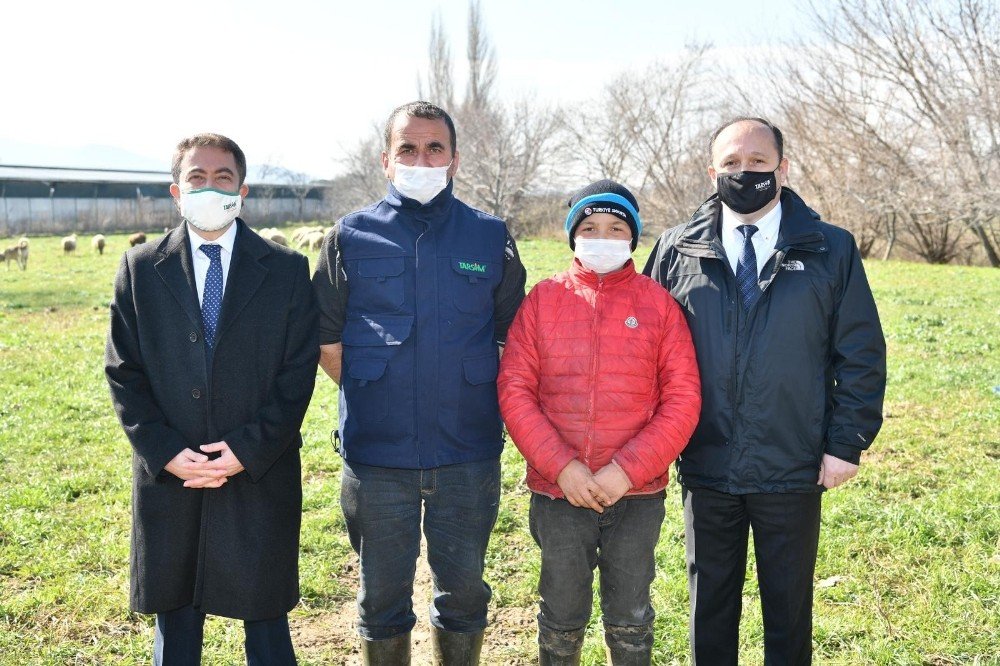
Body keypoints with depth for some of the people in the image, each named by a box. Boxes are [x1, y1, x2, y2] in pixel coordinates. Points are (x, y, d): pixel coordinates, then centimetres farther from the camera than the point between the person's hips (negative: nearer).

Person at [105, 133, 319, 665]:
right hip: (168, 477, 2)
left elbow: (298, 373, -3)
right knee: (174, 623, 14)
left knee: (265, 621, 9)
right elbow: (123, 372, 2)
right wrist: (165, 452, -9)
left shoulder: (286, 270, 1)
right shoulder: (140, 268, 4)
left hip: (260, 480, -1)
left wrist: (248, 450, -13)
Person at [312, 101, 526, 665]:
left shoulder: (491, 237, 3)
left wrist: (481, 401, 6)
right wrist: (373, 396, 3)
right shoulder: (352, 237, 1)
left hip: (469, 454, 1)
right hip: (377, 455, 0)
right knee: (383, 597, 13)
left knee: (464, 591, 14)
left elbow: (513, 337, 11)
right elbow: (327, 339, 6)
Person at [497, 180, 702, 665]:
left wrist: (626, 469, -14)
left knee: (630, 619, 15)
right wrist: (561, 466, -14)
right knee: (562, 617, 15)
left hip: (637, 496, 0)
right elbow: (514, 389, -4)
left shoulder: (657, 303, 0)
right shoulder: (544, 298, 2)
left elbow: (683, 401, -4)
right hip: (557, 494, 1)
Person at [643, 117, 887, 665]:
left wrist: (847, 443, -6)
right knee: (710, 601, 17)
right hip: (705, 469, 1)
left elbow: (861, 355, -1)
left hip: (794, 472, -1)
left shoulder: (832, 250, -1)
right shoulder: (676, 250, 1)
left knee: (789, 605, 15)